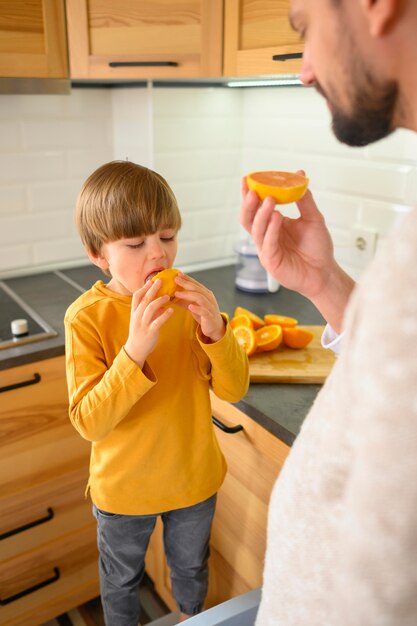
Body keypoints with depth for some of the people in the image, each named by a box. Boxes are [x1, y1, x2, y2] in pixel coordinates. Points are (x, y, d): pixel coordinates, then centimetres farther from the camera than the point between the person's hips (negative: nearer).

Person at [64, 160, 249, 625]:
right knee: (121, 581, 26)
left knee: (191, 567, 30)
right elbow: (88, 422, -25)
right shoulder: (87, 316, -22)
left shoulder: (189, 301, -13)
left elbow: (234, 389, -13)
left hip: (194, 476, 3)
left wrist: (215, 331, -32)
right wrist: (135, 350, -39)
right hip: (123, 488, -2)